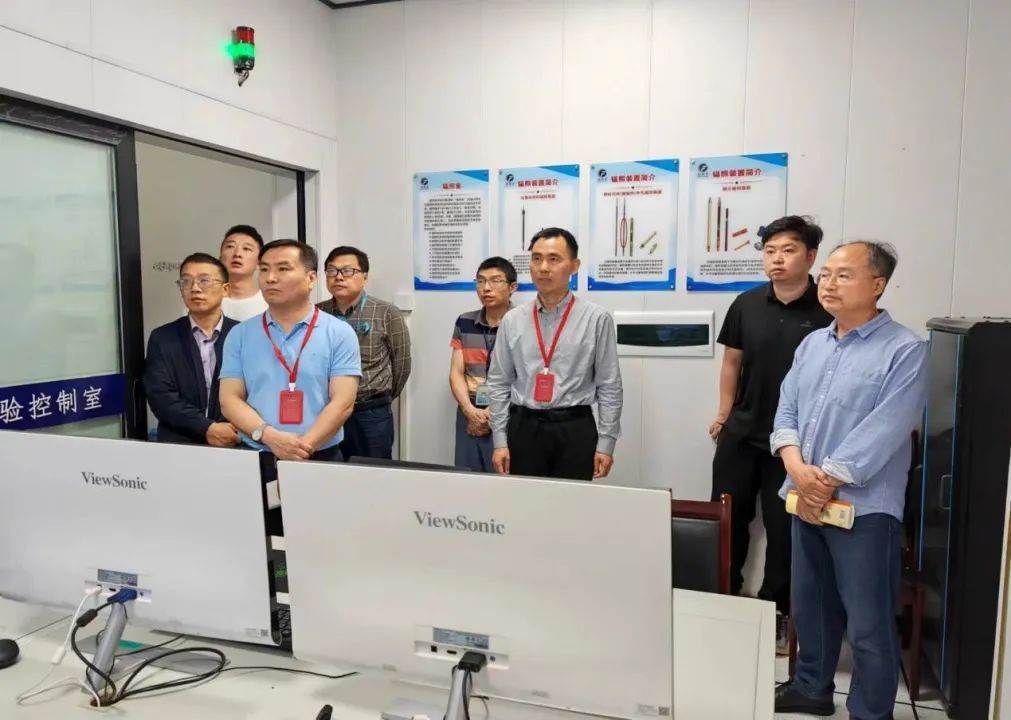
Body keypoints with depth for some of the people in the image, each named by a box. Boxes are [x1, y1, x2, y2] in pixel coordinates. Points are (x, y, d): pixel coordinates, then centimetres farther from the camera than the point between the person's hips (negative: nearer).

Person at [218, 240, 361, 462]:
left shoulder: (339, 333, -3)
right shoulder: (240, 335, 5)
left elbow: (343, 402, -9)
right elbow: (229, 399, 0)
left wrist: (303, 447, -19)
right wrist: (269, 436, -16)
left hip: (320, 458, -2)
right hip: (254, 457, 2)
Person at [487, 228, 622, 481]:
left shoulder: (597, 318, -3)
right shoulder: (512, 321, 4)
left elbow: (609, 386, -2)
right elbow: (498, 384, 7)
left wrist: (605, 443, -5)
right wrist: (500, 441, 2)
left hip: (575, 430, -2)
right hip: (524, 428, 2)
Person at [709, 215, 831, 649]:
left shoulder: (828, 312, -11)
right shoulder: (746, 304, 2)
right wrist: (724, 414, 8)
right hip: (741, 433, 4)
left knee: (784, 527, 8)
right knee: (728, 519, 13)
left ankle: (775, 612, 26)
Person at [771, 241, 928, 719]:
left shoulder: (904, 351, -10)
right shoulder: (812, 344, 10)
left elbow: (882, 433, -18)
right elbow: (786, 412, 7)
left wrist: (826, 482, -15)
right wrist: (798, 471, -10)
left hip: (864, 506, -6)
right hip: (806, 499, 6)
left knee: (868, 624, 4)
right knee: (809, 604, 19)